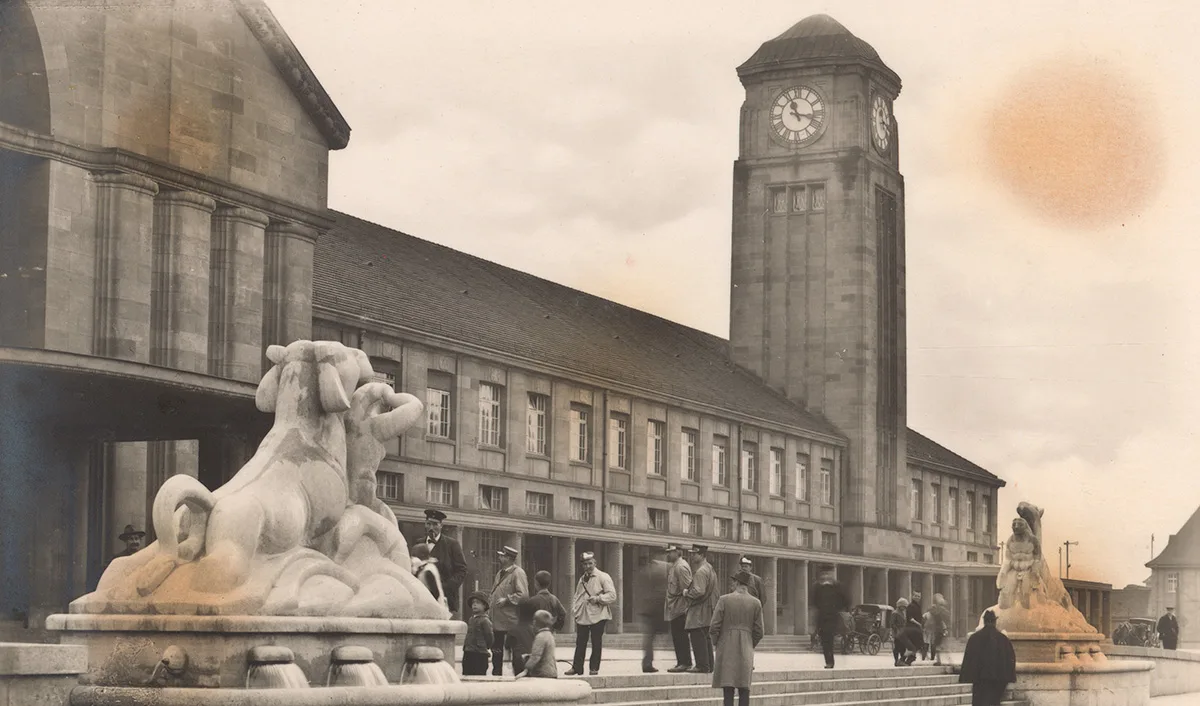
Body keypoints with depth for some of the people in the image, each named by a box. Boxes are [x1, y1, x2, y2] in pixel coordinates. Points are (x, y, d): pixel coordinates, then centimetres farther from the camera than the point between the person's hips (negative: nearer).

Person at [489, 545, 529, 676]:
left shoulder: (518, 573, -10)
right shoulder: (500, 573, 17)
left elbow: (523, 595, -19)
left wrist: (507, 600, -19)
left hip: (511, 620, -9)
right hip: (498, 620, 9)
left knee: (515, 650, -3)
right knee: (496, 650, 13)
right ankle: (496, 674, 21)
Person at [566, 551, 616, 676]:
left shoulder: (603, 577, -2)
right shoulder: (582, 579, 17)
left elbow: (612, 595, -9)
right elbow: (576, 595, 26)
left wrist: (598, 598, -19)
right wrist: (574, 608, 10)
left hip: (597, 615, -5)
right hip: (582, 616, 5)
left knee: (596, 644, 1)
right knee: (580, 643, 4)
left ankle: (594, 668, 7)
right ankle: (576, 667, 8)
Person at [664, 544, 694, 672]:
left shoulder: (681, 567, -15)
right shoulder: (674, 566, 17)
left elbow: (687, 588, -19)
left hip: (679, 608, -10)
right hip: (675, 609, 10)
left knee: (680, 636, -8)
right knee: (677, 636, 12)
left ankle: (684, 663, -6)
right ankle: (682, 663, 16)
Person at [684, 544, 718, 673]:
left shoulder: (700, 571, -16)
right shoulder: (710, 568, 16)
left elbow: (699, 591, -25)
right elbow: (717, 590, 22)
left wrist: (687, 593, -9)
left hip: (699, 612, -10)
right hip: (709, 610, 10)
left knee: (698, 638, -8)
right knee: (706, 638, 13)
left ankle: (702, 666, -10)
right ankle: (709, 666, 16)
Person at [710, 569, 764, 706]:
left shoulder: (724, 600, -6)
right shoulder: (756, 603, 1)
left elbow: (714, 628, -6)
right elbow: (759, 632, 3)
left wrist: (716, 644, 12)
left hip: (726, 649, -2)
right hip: (746, 651, 2)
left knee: (728, 689, 0)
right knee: (744, 689, 5)